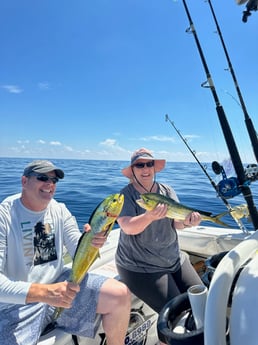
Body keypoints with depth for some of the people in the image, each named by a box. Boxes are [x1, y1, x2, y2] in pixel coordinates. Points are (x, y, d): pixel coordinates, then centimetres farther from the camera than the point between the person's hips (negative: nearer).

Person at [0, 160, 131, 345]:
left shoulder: (60, 210, 0)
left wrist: (91, 243, -26)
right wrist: (43, 292, -35)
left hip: (60, 283, 4)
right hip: (18, 303, -3)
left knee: (121, 294, -10)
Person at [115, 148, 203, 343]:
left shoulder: (166, 191, 2)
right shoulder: (126, 195, -11)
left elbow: (177, 224, -7)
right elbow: (128, 227, -25)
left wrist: (187, 221, -30)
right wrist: (149, 217, -44)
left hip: (174, 259, 6)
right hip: (140, 267, -5)